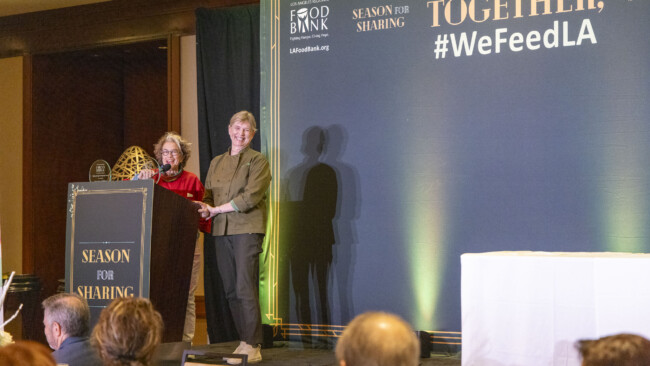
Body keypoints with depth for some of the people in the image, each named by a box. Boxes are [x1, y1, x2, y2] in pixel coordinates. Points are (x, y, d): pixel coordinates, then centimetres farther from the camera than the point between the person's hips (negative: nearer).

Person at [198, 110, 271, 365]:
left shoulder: (257, 161, 1)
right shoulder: (216, 163, 20)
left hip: (247, 229, -6)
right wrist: (205, 209, -5)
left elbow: (251, 196, -10)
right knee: (230, 290, 5)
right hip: (221, 231, 6)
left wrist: (218, 209, -9)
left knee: (245, 289, -11)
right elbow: (208, 194, 18)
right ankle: (244, 341, 14)